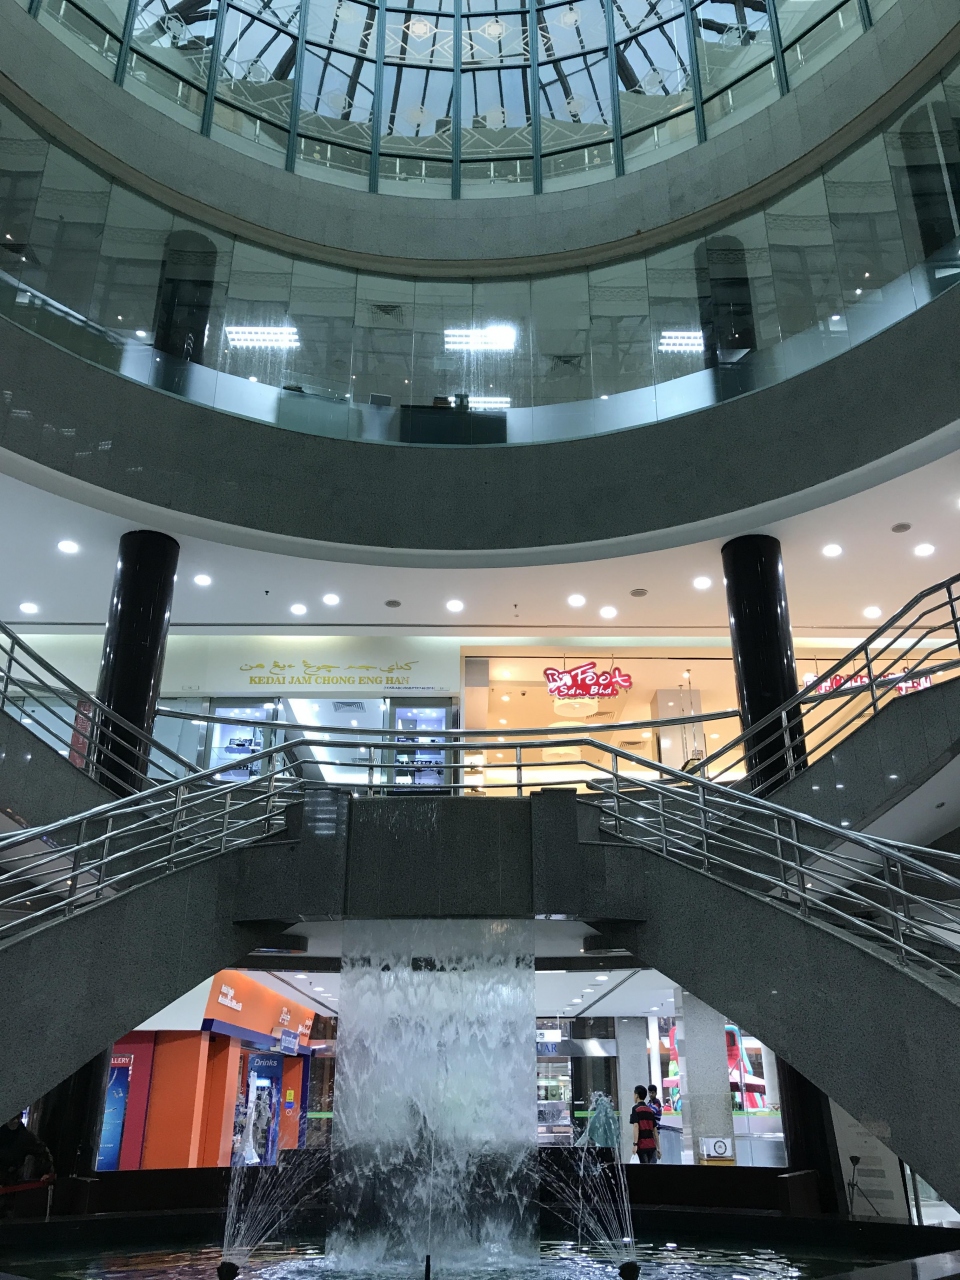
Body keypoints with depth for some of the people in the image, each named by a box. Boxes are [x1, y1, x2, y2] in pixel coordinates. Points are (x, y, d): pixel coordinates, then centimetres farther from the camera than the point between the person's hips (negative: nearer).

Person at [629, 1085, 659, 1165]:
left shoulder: (636, 1109, -1)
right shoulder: (650, 1110, 16)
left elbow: (636, 1126, -13)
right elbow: (655, 1131, 16)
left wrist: (635, 1144, -18)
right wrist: (658, 1148, 17)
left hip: (642, 1145, -5)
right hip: (652, 1145, 5)